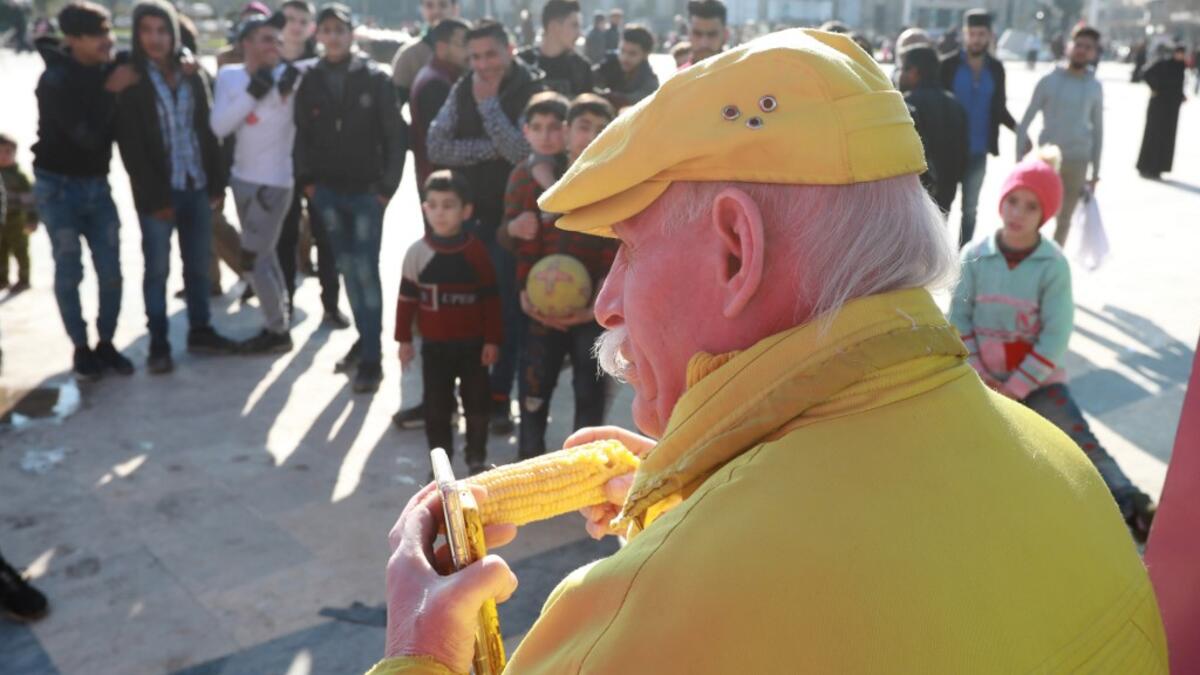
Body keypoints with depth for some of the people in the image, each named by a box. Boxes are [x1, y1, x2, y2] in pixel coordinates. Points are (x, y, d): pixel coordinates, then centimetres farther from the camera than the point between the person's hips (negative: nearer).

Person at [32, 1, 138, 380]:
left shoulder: (109, 69, -3)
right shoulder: (55, 80, -17)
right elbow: (88, 136, -23)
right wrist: (110, 91, -18)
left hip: (97, 185, 4)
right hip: (58, 187, -4)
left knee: (110, 271, 4)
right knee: (69, 272, 2)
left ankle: (106, 344, 19)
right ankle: (81, 349, 16)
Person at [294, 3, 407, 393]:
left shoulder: (374, 78, -4)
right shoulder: (311, 80, 5)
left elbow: (396, 135, -4)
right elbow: (303, 134, 12)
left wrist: (388, 185, -8)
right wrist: (307, 179, 4)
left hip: (367, 190, -4)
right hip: (327, 191, 4)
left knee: (366, 270, -7)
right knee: (347, 268, 10)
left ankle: (372, 357, -2)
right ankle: (365, 337, 24)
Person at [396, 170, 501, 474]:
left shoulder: (476, 251, -7)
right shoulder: (417, 252, -6)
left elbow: (490, 298, -3)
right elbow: (406, 298, 0)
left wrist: (492, 339, -4)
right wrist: (404, 339, 0)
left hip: (473, 343, 0)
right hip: (434, 345, 0)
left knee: (477, 402, 9)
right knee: (436, 405, 9)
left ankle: (476, 457, 26)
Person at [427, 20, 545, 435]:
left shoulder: (532, 91, -9)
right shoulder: (462, 90, 5)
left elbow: (521, 152, -22)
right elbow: (436, 147, -6)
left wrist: (489, 102, -19)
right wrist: (489, 149, -15)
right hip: (465, 214, 4)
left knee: (506, 308, 3)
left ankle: (498, 399, 16)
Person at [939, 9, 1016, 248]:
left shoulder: (996, 68, 4)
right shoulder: (949, 65, -6)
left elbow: (999, 108, 8)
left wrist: (1017, 127, -8)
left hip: (979, 151, 3)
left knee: (970, 208, 14)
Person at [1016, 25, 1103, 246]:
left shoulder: (1095, 87, 4)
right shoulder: (1049, 81, -2)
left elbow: (1098, 129, 9)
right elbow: (1026, 121, -1)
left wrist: (1095, 170, 7)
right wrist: (1020, 158, -5)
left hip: (1077, 161, 2)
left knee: (1064, 220, 10)